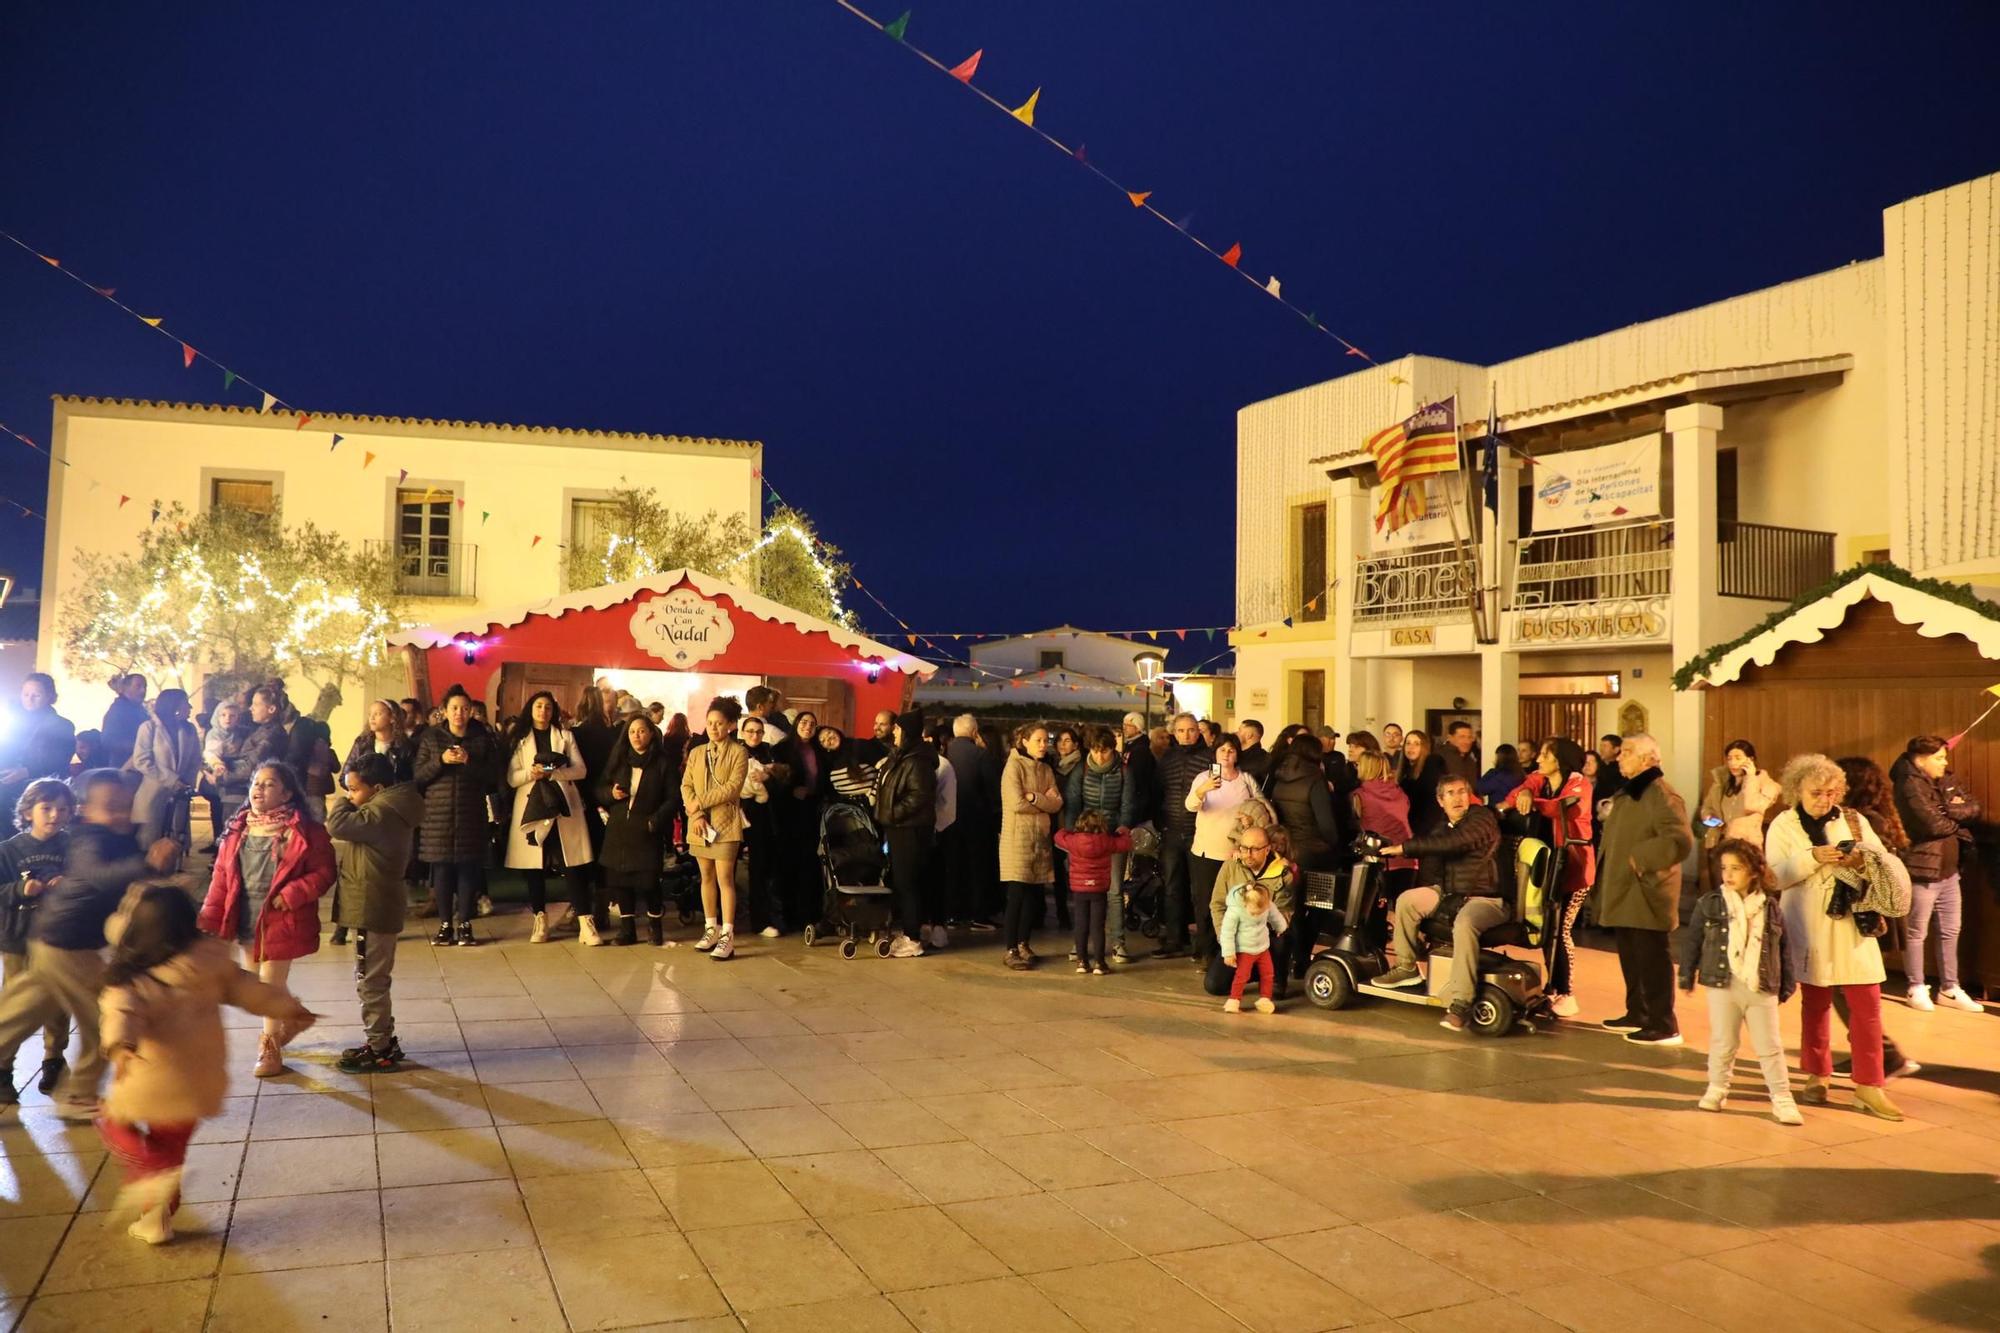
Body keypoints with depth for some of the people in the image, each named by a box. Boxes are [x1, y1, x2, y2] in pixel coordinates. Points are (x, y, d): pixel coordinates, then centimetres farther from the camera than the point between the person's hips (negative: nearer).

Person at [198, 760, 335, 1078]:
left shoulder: (304, 830, -12)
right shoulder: (237, 828, 3)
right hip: (246, 921, 6)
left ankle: (271, 1049, 18)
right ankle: (287, 1020, 43)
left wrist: (291, 895, -23)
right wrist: (211, 918, 1)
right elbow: (221, 876, 6)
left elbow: (324, 871, -12)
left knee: (271, 984, 1)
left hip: (279, 921, -6)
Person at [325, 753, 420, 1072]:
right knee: (373, 980, 19)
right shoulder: (389, 808, 12)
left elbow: (338, 825, -28)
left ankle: (380, 1051, 9)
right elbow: (348, 831, 16)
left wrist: (342, 800, -10)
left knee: (370, 982, -1)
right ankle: (383, 1042, 30)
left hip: (374, 910, -11)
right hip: (375, 906, 11)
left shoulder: (384, 812, -21)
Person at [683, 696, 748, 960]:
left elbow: (732, 788, -12)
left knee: (724, 879, -8)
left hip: (725, 823, -5)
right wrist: (696, 815, -10)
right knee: (706, 877, 11)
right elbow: (685, 786, 5)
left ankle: (727, 936, -10)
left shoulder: (739, 753, -3)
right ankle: (711, 928, 20)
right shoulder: (696, 753, 12)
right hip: (699, 824, 5)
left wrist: (702, 802, -13)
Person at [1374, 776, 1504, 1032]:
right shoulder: (1441, 828, 14)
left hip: (1485, 899, -7)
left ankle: (1460, 1004, -37)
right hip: (1449, 895, 7)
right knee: (1406, 900, -12)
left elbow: (1454, 843, -26)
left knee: (1464, 926, -37)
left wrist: (1404, 848, -24)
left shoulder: (1481, 817, -9)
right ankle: (1407, 967, 0)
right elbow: (1429, 870, 8)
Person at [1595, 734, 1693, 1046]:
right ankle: (1637, 1014, 28)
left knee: (1652, 960, -4)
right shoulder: (1627, 792, 16)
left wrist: (1641, 859, -23)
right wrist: (1607, 877, 17)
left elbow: (1681, 841, -27)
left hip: (1646, 894, -10)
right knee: (1631, 959, 17)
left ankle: (1664, 1026, 2)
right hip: (1624, 892, 10)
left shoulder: (1661, 795, -16)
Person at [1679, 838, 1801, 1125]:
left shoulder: (1769, 907, 1)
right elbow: (1692, 941, 4)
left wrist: (1787, 986, 9)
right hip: (1722, 984, 0)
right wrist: (1687, 976, 5)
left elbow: (1782, 948, 7)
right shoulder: (1710, 903, -2)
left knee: (1770, 1046, 6)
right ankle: (1717, 1088, 26)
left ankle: (1782, 1098, 16)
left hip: (1762, 987, 0)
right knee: (1723, 1043, 9)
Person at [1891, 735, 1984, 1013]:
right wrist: (1959, 822, -3)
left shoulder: (1947, 781, 11)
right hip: (1923, 869, -8)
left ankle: (1949, 988, 24)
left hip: (1949, 869, 8)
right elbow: (1933, 824, -22)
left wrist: (1951, 810, -15)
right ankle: (1917, 988, 13)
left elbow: (1974, 808, 5)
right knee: (1916, 932, 3)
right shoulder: (1910, 786, -16)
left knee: (1950, 932, 14)